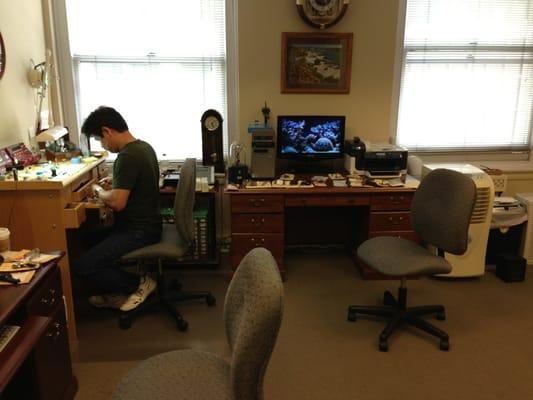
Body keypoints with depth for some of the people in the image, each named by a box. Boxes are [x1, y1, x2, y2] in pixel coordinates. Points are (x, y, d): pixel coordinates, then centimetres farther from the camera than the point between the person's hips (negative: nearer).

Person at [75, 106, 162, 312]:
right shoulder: (143, 146, 7)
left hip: (139, 230, -10)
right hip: (145, 223, 10)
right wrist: (113, 187, 12)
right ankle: (115, 292, 23)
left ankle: (139, 283, 3)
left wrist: (98, 190, -8)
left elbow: (117, 202, -27)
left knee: (83, 266, -14)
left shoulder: (127, 156, -23)